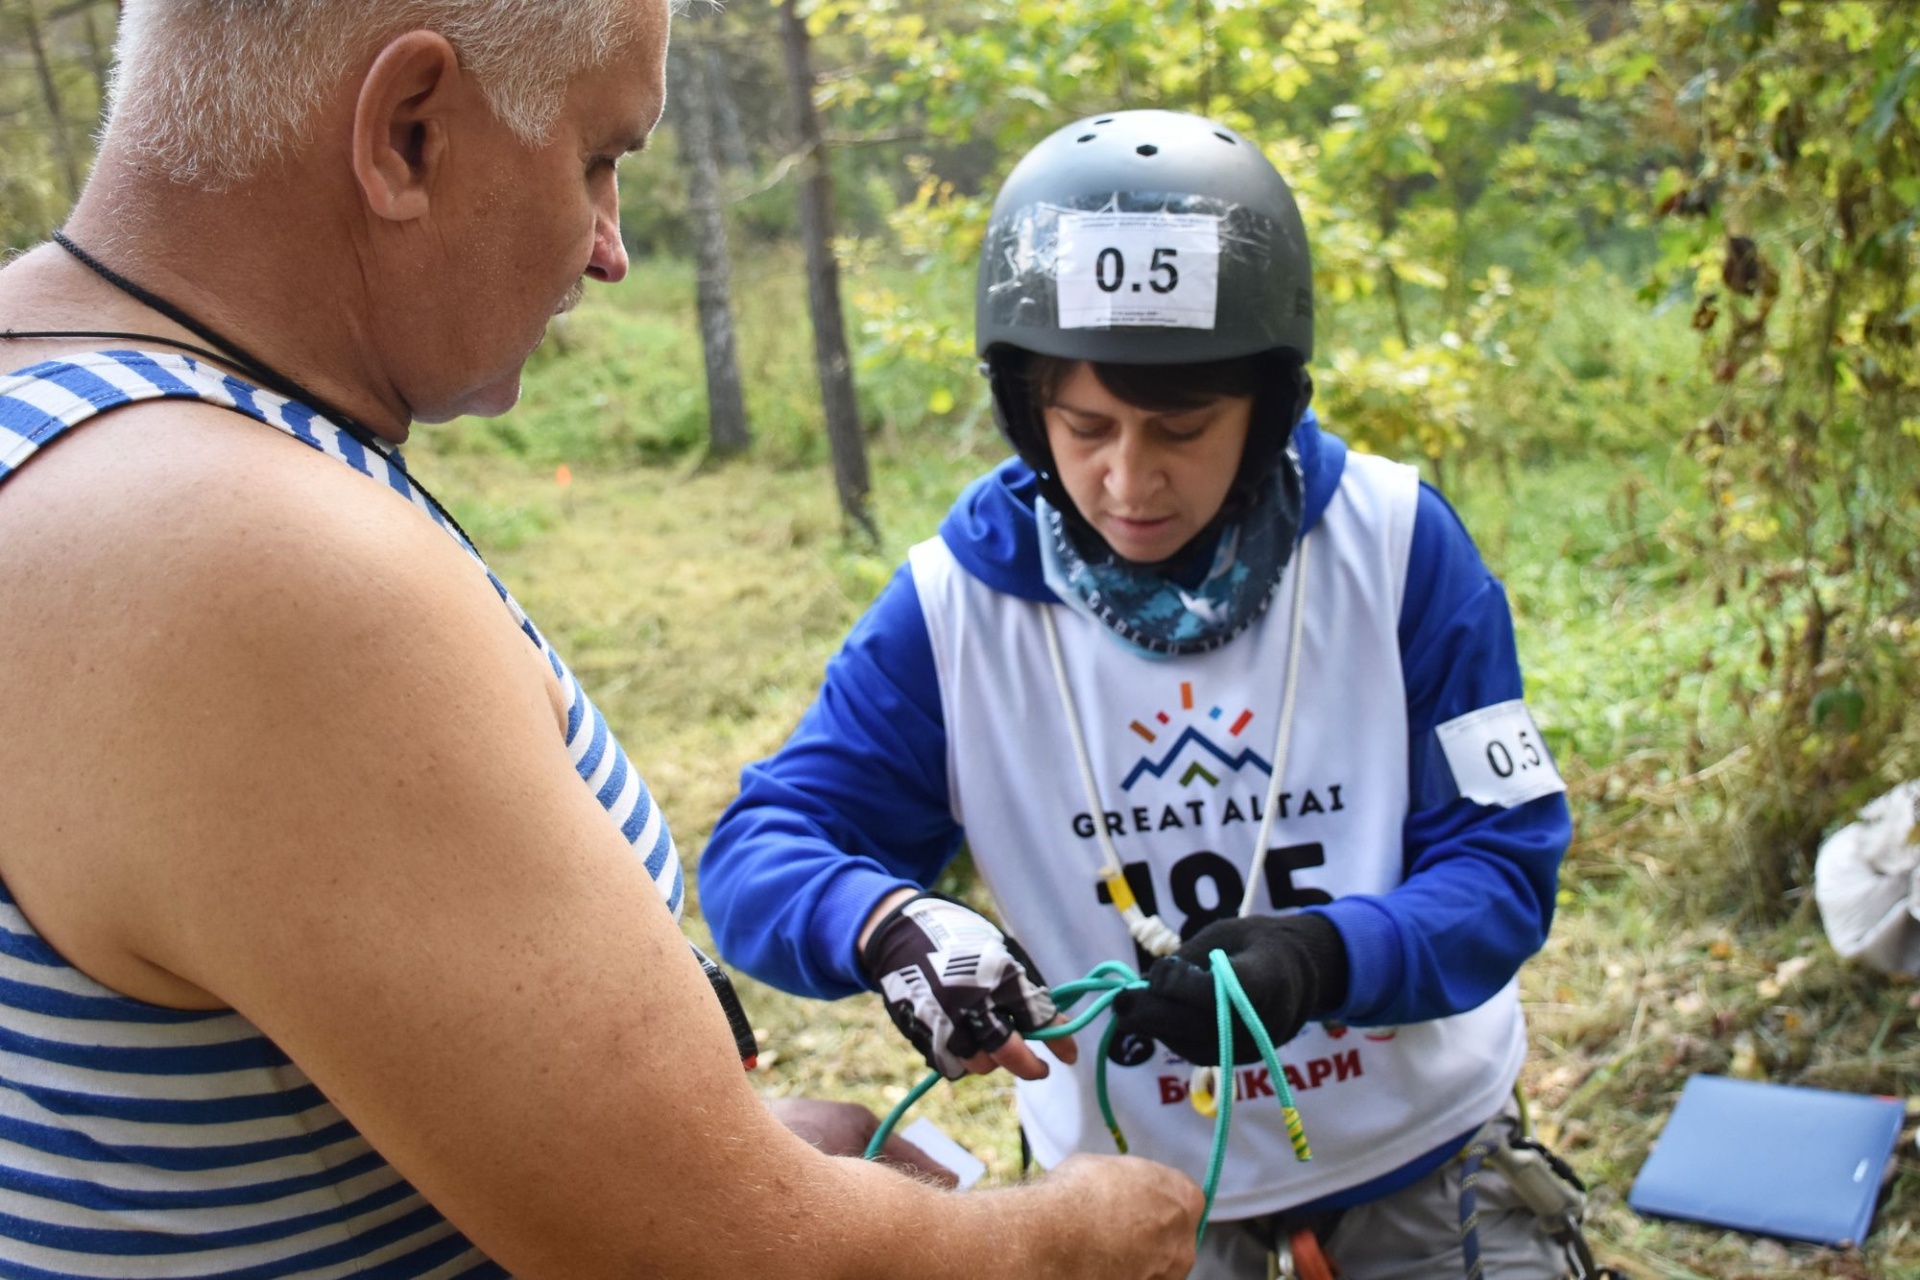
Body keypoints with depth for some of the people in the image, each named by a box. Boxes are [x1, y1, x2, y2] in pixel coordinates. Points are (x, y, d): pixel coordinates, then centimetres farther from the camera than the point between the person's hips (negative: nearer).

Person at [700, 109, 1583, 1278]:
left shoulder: (1396, 543, -16)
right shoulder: (957, 600, -15)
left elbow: (1503, 860, -14)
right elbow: (761, 851, -13)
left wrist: (1324, 955, -34)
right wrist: (888, 924, -36)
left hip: (1420, 1145, 0)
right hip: (1130, 1174, 1)